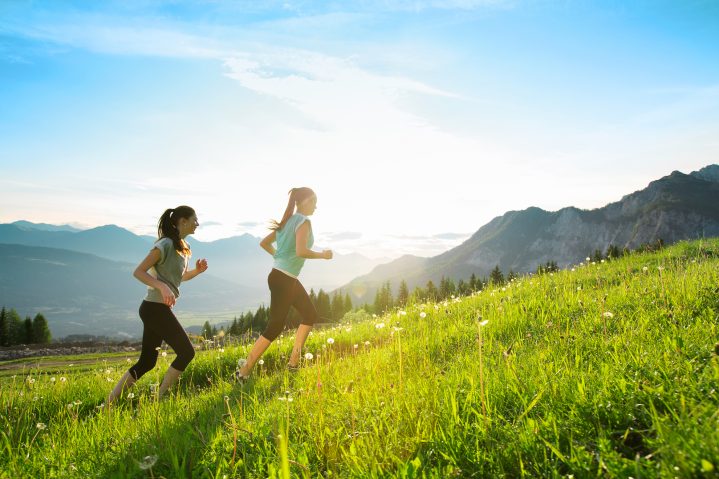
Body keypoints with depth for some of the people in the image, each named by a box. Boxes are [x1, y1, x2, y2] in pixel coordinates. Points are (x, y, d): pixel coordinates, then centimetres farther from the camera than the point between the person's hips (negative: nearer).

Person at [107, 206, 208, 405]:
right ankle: (157, 399, 5)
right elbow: (138, 272, -17)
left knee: (147, 362, 12)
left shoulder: (182, 246, 15)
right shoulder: (165, 244, -13)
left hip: (159, 309, 10)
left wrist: (196, 271, 6)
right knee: (186, 352, -5)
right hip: (156, 308, -10)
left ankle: (109, 403, 16)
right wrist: (163, 287, -29)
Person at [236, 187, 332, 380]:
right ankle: (244, 371, -1)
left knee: (310, 315, 16)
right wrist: (322, 255, -10)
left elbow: (264, 243, 16)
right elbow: (301, 251, -25)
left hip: (289, 279, 10)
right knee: (275, 327, -6)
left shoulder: (288, 221, 14)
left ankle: (294, 362, 19)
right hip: (283, 279, -10)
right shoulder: (303, 222, -12)